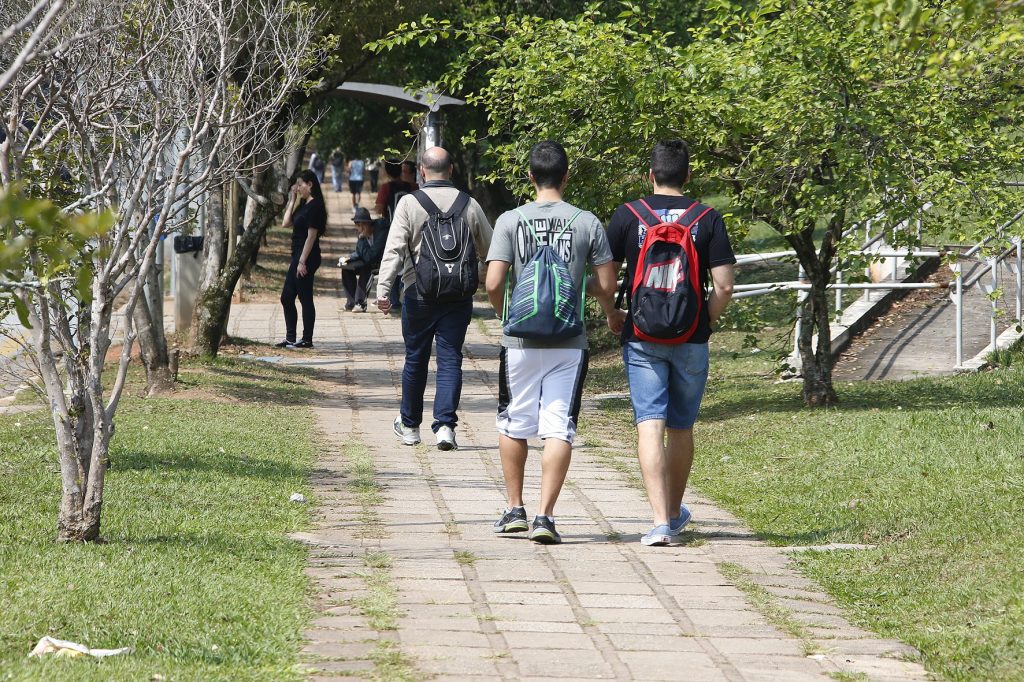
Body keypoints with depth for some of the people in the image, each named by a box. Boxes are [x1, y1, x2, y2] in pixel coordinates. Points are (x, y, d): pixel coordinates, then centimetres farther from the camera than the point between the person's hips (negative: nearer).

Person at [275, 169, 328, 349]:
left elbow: (311, 235, -19)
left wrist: (302, 262, -21)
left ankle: (307, 339, 3)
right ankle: (290, 338, 16)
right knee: (287, 297, 12)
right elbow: (287, 222, 14)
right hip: (298, 256, 10)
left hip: (306, 257, -10)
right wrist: (292, 199, 11)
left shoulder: (314, 206, -15)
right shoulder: (304, 205, 14)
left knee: (305, 298, -4)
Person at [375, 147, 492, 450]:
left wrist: (383, 288, -14)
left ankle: (409, 425, 25)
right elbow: (489, 249, 11)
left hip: (419, 292, -1)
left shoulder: (409, 203, -5)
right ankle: (445, 424, -11)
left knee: (415, 359, 12)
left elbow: (394, 249, -11)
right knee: (450, 360, 2)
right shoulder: (469, 205, 3)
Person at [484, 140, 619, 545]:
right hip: (569, 343, 0)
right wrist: (610, 312, 21)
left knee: (514, 425, 15)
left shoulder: (510, 221, -5)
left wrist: (504, 313, 11)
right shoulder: (587, 223, -3)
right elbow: (606, 286, -2)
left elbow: (493, 283, -11)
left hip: (521, 341, 0)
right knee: (559, 429, 0)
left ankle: (515, 509, 22)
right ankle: (545, 516, -8)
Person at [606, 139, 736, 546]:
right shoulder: (708, 219, -1)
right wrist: (705, 323, 9)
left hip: (642, 337, -1)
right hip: (691, 341, 1)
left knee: (650, 426, -5)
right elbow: (724, 286, -6)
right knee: (681, 428, 16)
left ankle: (660, 520, -19)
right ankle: (675, 513, 31)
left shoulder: (627, 216, -2)